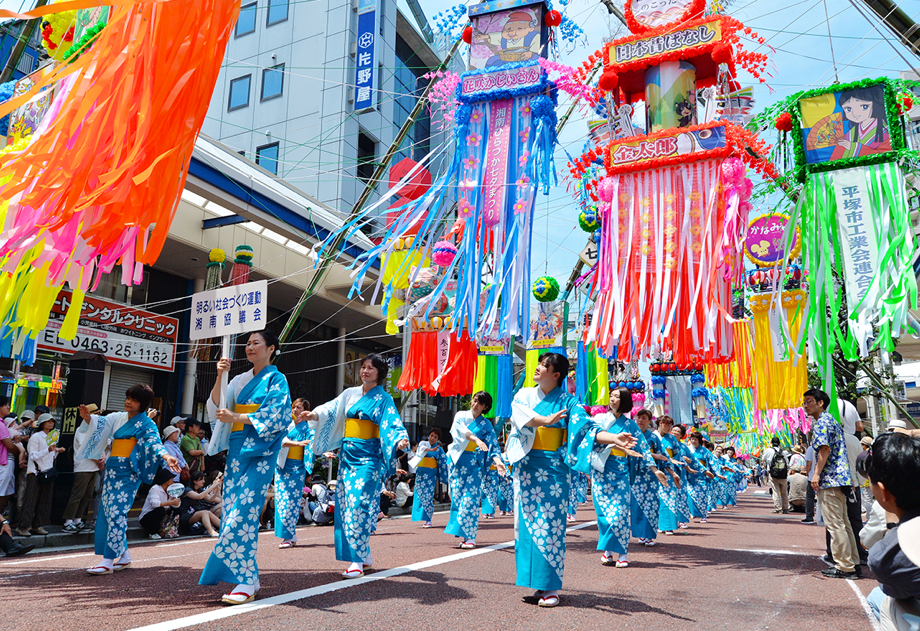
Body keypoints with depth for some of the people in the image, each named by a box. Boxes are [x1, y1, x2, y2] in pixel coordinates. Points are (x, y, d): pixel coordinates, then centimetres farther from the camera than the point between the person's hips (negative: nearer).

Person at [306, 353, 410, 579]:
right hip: (348, 454, 6)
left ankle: (357, 560, -9)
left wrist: (400, 440, -31)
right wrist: (315, 414, -13)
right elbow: (332, 410, 6)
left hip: (367, 456, -6)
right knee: (345, 503, 5)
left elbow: (393, 425, -11)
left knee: (359, 503, -14)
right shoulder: (350, 394, 14)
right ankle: (364, 554, 17)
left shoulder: (383, 399, 0)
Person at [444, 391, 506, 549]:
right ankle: (463, 535, 4)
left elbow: (493, 445, -1)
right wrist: (476, 439, -29)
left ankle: (470, 537, -8)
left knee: (470, 499, -10)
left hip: (475, 463, -1)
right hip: (458, 460, 1)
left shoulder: (486, 424, 9)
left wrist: (497, 461, -21)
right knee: (457, 496, -2)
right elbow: (461, 429, -11)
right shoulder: (461, 416, 10)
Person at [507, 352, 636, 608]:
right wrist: (546, 420, -25)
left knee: (549, 523, -5)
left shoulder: (568, 402, 4)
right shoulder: (524, 394, 10)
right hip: (526, 466, 3)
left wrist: (614, 439, -23)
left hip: (552, 467, -2)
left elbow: (587, 428, -7)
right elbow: (519, 414, -10)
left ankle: (551, 587, 1)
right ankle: (535, 583, 11)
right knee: (527, 521, 2)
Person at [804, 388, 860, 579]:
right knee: (842, 522, 13)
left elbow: (824, 449, -19)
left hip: (829, 479, -10)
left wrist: (816, 474, -19)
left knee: (834, 524, -7)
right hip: (840, 478, 10)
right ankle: (853, 563, 17)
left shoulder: (821, 422, -9)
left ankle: (845, 567, -4)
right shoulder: (831, 420, 21)